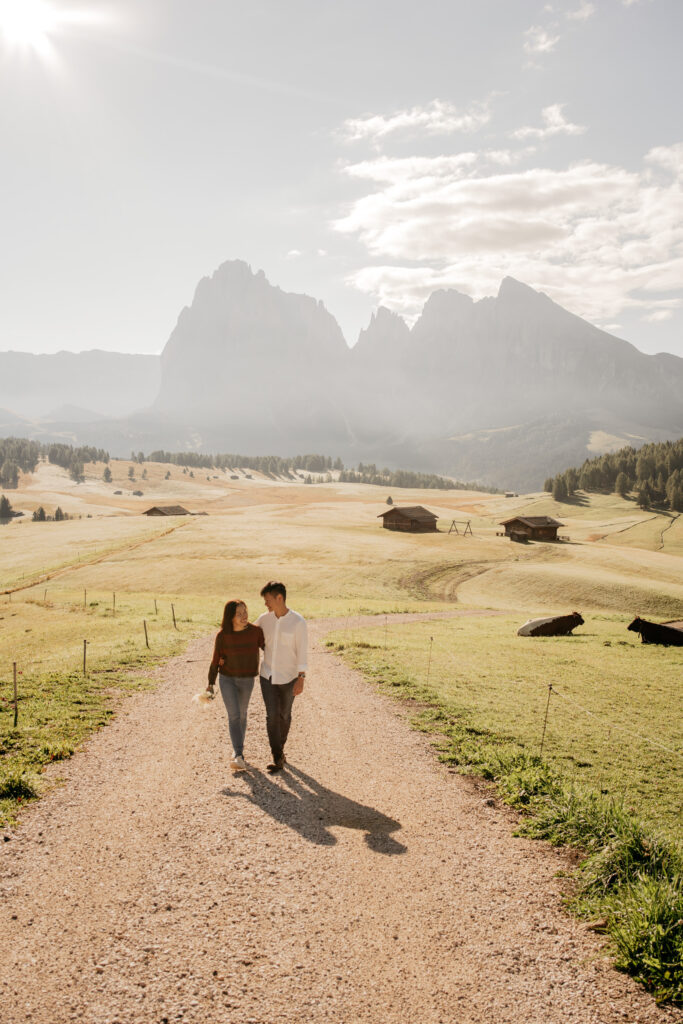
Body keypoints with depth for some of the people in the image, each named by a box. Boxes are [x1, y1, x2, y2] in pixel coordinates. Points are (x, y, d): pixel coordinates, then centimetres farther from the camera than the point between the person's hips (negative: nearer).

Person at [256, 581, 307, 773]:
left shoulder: (298, 622, -17)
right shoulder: (264, 619, -5)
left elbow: (302, 652, -15)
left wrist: (301, 679, -21)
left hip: (288, 677, -2)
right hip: (268, 675, 2)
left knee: (284, 715, 13)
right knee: (272, 715, -7)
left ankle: (280, 748, 37)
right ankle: (277, 758, -2)